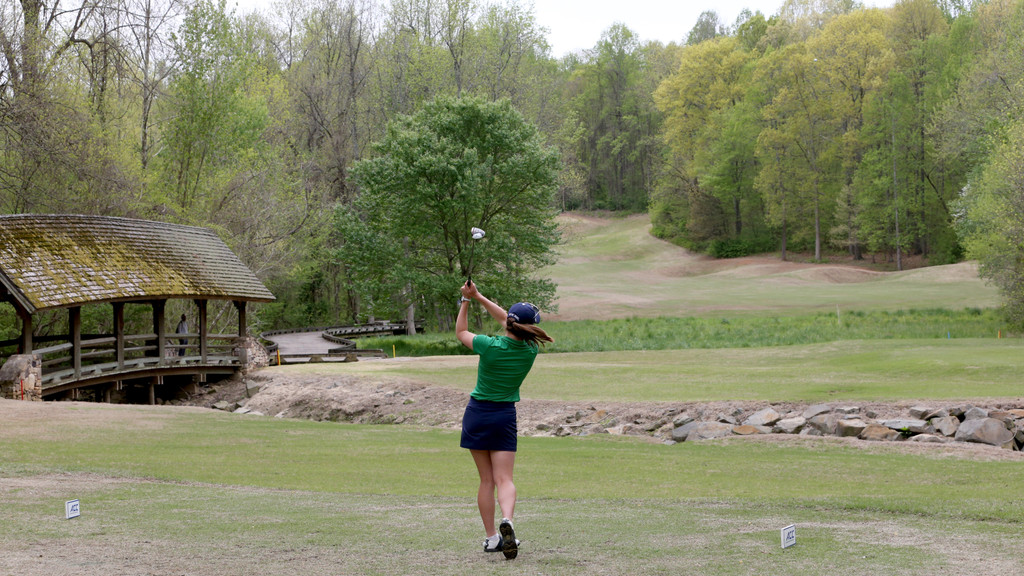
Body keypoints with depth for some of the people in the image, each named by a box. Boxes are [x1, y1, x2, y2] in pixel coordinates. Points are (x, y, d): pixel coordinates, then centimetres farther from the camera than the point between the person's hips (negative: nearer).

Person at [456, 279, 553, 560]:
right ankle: (506, 520, -29)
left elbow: (461, 332, 3)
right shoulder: (530, 350, -7)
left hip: (477, 413, -1)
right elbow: (505, 320, 7)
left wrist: (467, 300, 9)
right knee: (504, 478, -1)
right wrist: (479, 297, 10)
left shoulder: (490, 346, -17)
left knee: (486, 479, 7)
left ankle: (491, 537, 9)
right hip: (505, 416, 1)